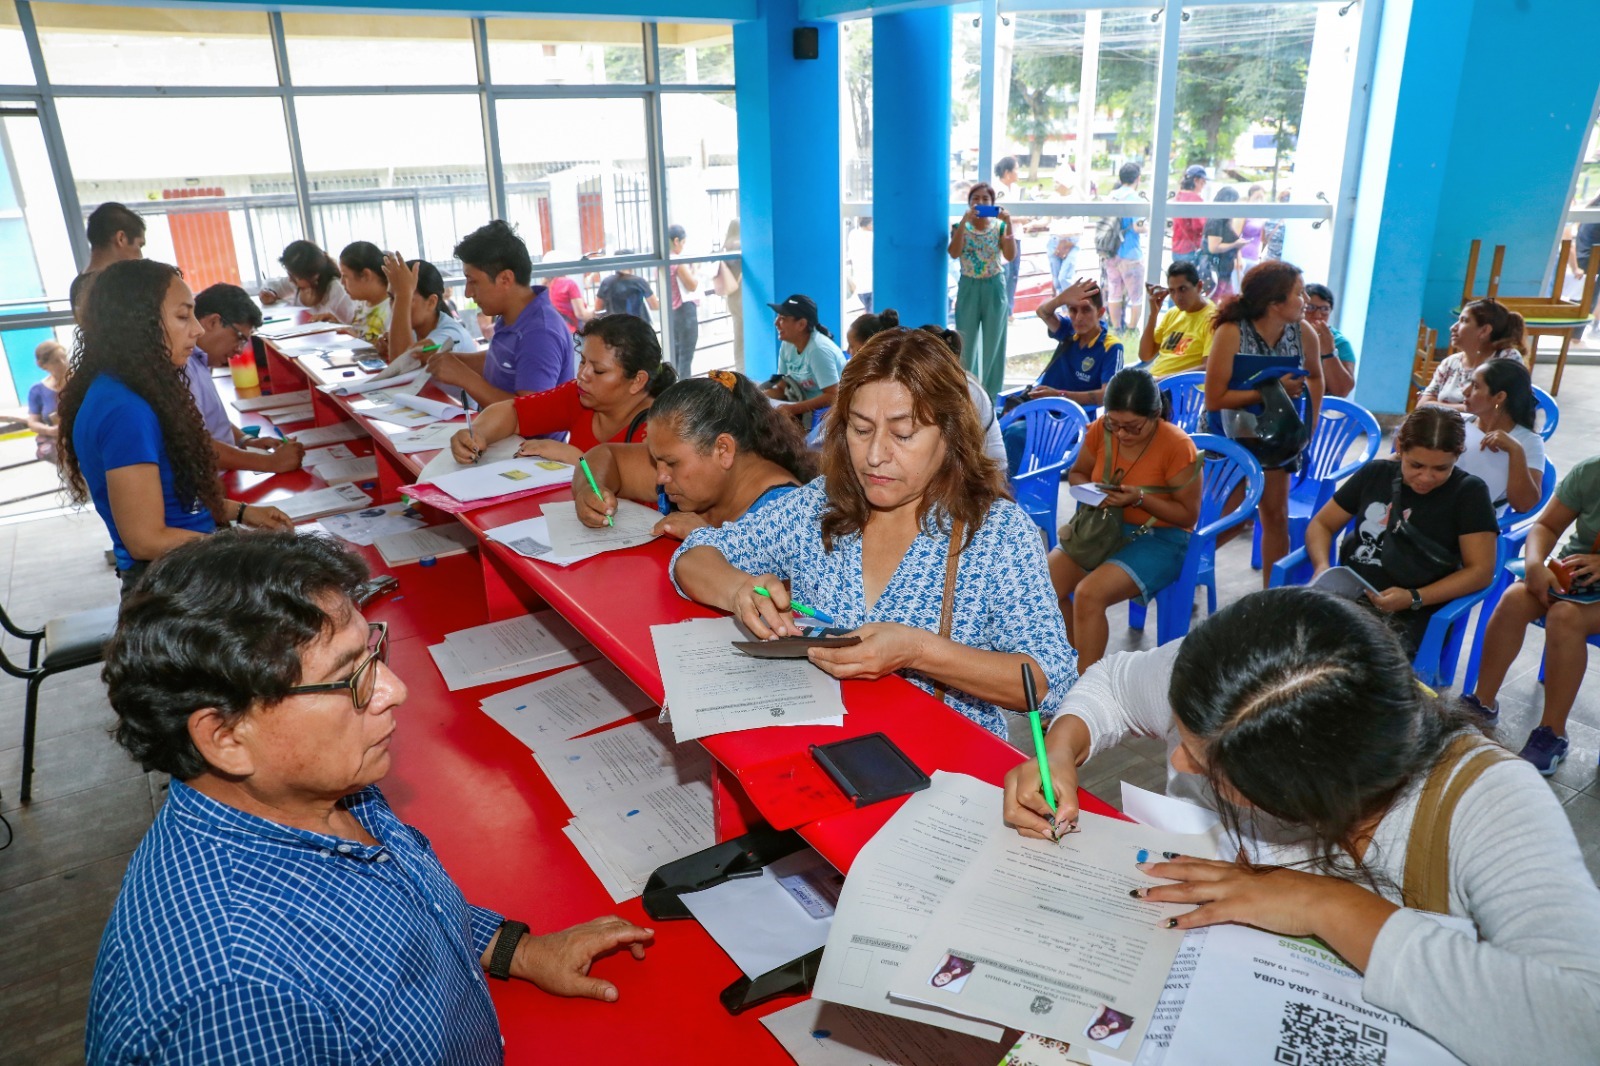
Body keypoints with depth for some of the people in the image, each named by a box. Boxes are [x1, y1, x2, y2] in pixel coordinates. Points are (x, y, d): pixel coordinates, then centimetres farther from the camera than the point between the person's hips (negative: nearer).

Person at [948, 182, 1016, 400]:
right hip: (969, 288, 0)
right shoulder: (960, 226, -1)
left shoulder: (999, 226, 1)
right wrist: (965, 221, -25)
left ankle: (990, 395, 16)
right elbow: (954, 253, -20)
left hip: (994, 288, 1)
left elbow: (1010, 256, -12)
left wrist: (1008, 225, -19)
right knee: (967, 343, 5)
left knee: (993, 343, 6)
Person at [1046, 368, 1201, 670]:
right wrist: (1089, 490, -8)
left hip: (1159, 539, -6)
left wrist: (1140, 498, -24)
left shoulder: (1177, 445, -16)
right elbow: (1077, 473, 15)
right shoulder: (1100, 430, -3)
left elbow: (1188, 515, -10)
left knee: (1088, 594, -30)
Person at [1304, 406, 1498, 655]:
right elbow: (1321, 524, 16)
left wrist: (1414, 598, -15)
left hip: (1410, 616, -4)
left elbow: (1481, 571, -2)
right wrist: (1322, 567, -5)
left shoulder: (1469, 492, 2)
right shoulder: (1376, 473, 13)